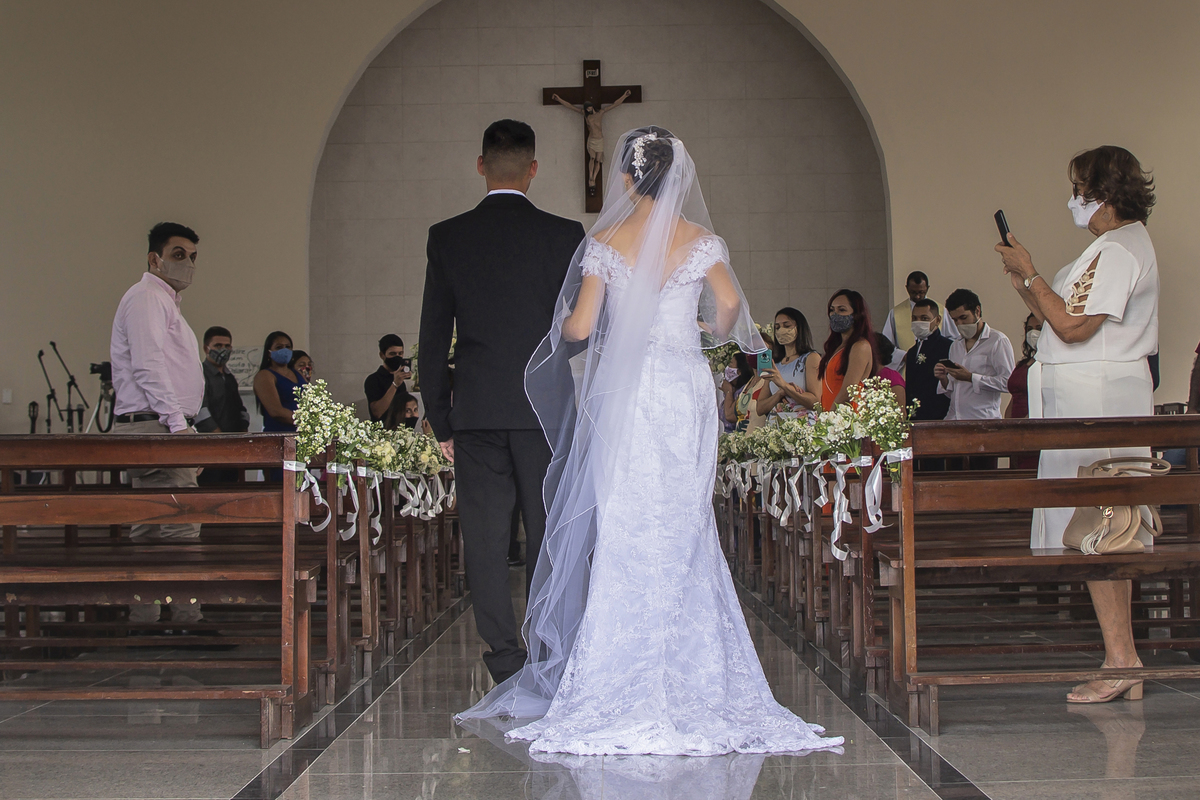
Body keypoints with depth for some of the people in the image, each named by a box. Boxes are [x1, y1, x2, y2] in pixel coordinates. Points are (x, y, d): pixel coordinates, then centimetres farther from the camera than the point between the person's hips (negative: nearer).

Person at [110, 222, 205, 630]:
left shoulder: (164, 302, 26)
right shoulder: (146, 297, -7)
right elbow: (148, 366, -18)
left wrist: (183, 425, 19)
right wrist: (177, 423, -24)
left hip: (162, 428, 11)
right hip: (155, 427, -11)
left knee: (149, 529, 9)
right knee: (180, 526, -14)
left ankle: (141, 619, 10)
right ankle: (185, 617, -15)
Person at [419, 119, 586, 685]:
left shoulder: (447, 237, 2)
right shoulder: (564, 235, -2)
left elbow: (433, 338, 4)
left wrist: (441, 421, 10)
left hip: (476, 411, 1)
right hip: (547, 409, -1)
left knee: (485, 537, 3)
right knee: (548, 537, 7)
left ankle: (506, 661, 0)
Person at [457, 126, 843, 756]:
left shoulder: (605, 242, -2)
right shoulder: (700, 240, 2)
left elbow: (578, 327, -6)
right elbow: (730, 306, -7)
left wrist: (564, 326, 17)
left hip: (621, 392, -1)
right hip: (684, 390, 1)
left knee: (620, 526, 2)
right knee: (682, 528, 6)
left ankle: (615, 685, 3)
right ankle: (688, 676, 8)